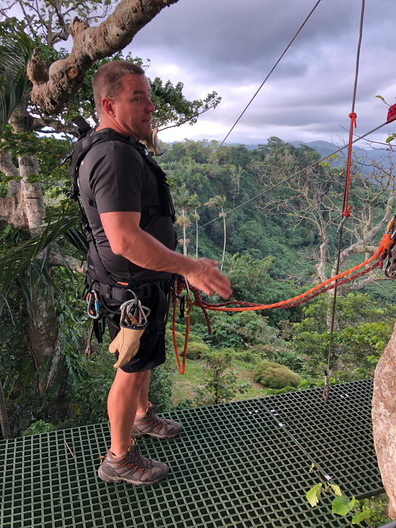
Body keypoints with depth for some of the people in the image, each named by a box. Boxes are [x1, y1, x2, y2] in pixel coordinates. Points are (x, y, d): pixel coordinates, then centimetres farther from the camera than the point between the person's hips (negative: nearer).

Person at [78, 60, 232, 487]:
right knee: (130, 370, 5)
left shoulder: (119, 149, 12)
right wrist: (190, 267, -29)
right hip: (134, 287, -10)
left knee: (141, 360, 25)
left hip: (139, 281, 10)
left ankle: (142, 416, 48)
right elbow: (125, 240, -34)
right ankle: (119, 458, 26)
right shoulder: (115, 157, -25)